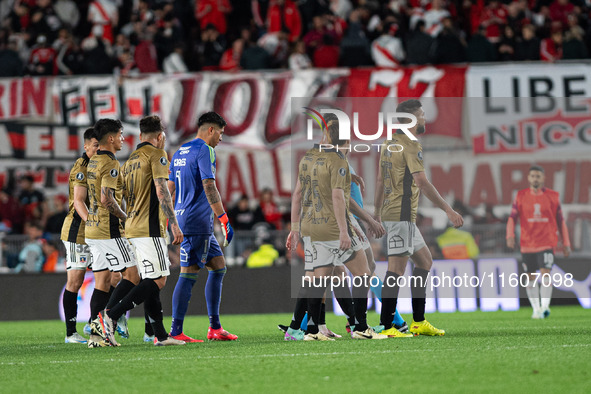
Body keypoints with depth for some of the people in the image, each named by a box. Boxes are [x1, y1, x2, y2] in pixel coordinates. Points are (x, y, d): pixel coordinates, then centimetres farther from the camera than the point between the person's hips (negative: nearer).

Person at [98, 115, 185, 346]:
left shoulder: (131, 159, 19)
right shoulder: (156, 154, -6)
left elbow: (122, 198, 22)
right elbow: (161, 191, -16)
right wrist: (174, 224, -17)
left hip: (133, 228, 9)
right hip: (149, 228, -9)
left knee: (151, 281, 9)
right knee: (158, 280, -11)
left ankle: (160, 335, 6)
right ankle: (112, 316, -20)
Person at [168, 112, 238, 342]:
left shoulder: (180, 152, 18)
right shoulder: (205, 151, -10)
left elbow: (170, 189, 20)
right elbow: (209, 187, -19)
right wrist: (224, 220, -18)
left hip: (183, 217, 10)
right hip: (197, 221, -10)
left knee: (219, 267, 13)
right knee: (188, 274, -9)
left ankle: (215, 328, 13)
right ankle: (176, 332, -10)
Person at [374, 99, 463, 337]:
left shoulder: (390, 143, 15)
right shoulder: (411, 145, -13)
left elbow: (380, 180, 20)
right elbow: (422, 182, -23)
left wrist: (377, 214, 26)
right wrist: (448, 210, -24)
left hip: (391, 212, 10)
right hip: (402, 214, -10)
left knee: (425, 261, 16)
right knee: (397, 268, -10)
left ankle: (418, 322, 16)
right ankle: (385, 327, -11)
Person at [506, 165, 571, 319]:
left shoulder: (552, 196, 4)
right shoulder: (521, 196, 4)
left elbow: (560, 220, 10)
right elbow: (512, 218, 1)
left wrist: (566, 243, 8)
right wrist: (510, 236, -17)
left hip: (547, 243, -2)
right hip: (527, 244, 2)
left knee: (545, 273, -17)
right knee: (531, 277, 6)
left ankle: (545, 306, -23)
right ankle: (536, 309, 16)